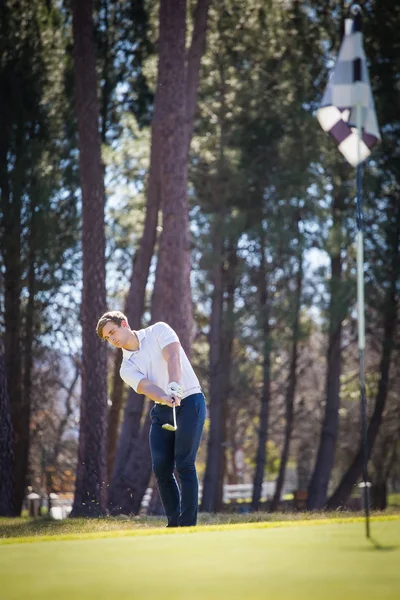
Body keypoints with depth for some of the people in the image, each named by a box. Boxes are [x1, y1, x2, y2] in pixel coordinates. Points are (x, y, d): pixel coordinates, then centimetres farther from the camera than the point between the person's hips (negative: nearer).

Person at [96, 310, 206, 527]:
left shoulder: (158, 331, -1)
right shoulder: (127, 368, 7)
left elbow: (173, 358, -19)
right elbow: (146, 386, -14)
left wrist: (175, 387, -37)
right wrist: (165, 397, -36)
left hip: (190, 401, -5)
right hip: (162, 411, 5)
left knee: (184, 464, -11)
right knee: (161, 468, -2)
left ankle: (188, 524, -10)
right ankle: (174, 523, 8)